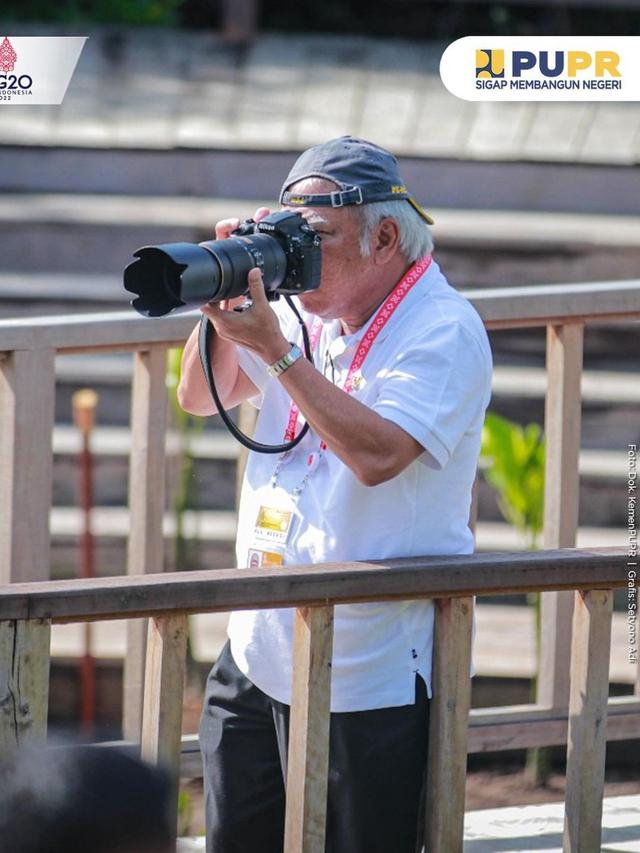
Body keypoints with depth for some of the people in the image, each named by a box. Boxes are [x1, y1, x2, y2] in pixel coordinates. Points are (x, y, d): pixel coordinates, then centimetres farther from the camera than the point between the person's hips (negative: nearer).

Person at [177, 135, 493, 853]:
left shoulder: (443, 330, -13)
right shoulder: (304, 309, 8)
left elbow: (377, 454, -27)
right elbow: (200, 397, 14)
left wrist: (275, 349, -26)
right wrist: (226, 297, -3)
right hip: (259, 658, 7)